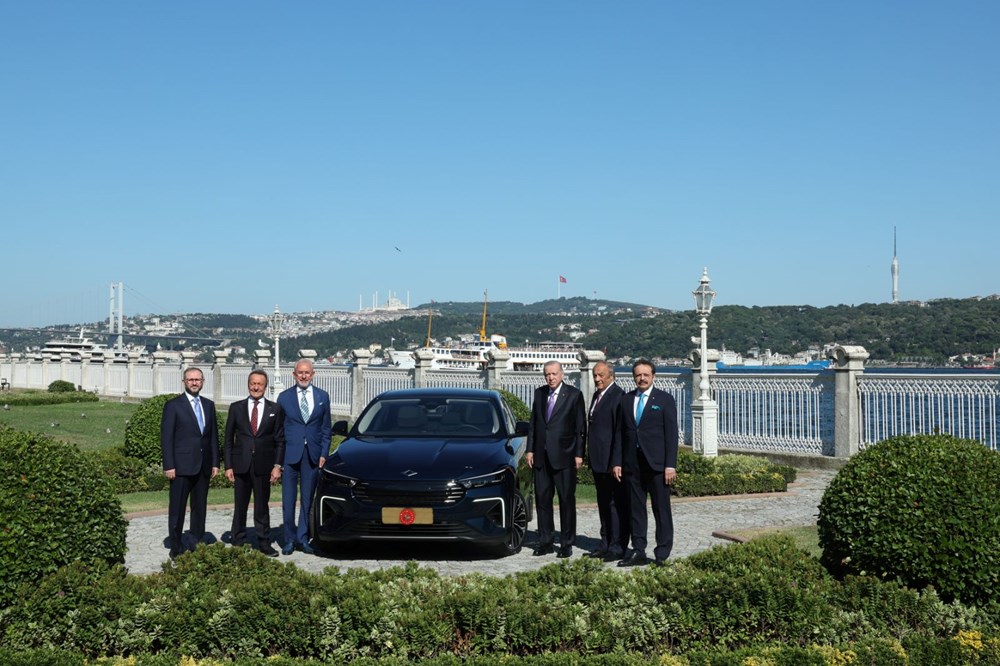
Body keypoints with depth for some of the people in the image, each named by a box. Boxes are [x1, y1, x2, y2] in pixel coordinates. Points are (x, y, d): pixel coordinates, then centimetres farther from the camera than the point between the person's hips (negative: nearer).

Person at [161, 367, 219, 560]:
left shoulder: (209, 405, 12)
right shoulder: (173, 405, -3)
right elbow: (166, 437, -6)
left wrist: (215, 462, 7)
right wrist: (169, 466, -12)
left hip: (203, 466, 5)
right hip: (181, 466, -5)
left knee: (200, 508, 10)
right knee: (177, 509, 1)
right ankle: (176, 548, 8)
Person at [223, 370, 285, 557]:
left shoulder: (275, 409, 4)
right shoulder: (236, 408, 5)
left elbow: (280, 440, 4)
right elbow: (228, 439, 6)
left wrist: (277, 466, -4)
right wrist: (228, 466, -1)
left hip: (263, 466, 0)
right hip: (241, 466, 1)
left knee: (262, 507, 6)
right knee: (240, 506, 6)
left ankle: (264, 543, 13)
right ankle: (238, 543, 15)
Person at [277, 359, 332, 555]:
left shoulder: (322, 396, 7)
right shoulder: (284, 397, 2)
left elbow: (326, 428, 10)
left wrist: (324, 453, 2)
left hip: (312, 455, 2)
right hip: (290, 454, -2)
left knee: (307, 500, 7)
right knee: (288, 501, 1)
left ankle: (302, 538, 14)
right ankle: (290, 539, 11)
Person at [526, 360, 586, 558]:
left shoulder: (574, 395, -3)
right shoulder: (539, 393, 10)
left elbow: (580, 427, -3)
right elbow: (533, 423, 13)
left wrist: (579, 454, -7)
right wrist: (530, 449, 6)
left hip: (564, 456, -4)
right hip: (541, 456, 4)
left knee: (567, 500, 2)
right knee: (542, 499, 8)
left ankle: (566, 544, 9)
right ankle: (545, 541, 17)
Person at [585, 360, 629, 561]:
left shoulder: (618, 396, -13)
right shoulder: (597, 395, 16)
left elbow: (620, 431, -17)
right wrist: (591, 457, 17)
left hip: (612, 461, -9)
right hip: (599, 461, 9)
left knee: (617, 504, -2)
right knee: (603, 504, 15)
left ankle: (617, 547, 2)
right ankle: (606, 543, 23)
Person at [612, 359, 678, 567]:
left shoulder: (665, 400, 0)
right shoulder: (625, 400, 11)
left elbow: (671, 434, -4)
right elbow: (620, 433, 11)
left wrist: (670, 465, -10)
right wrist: (617, 462, 4)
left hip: (657, 464, -4)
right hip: (632, 464, 4)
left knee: (662, 510, 1)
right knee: (635, 509, 7)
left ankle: (662, 555, 7)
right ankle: (638, 551, 13)